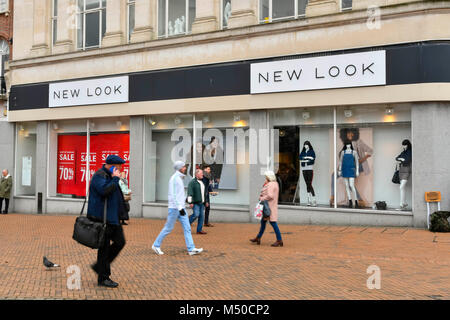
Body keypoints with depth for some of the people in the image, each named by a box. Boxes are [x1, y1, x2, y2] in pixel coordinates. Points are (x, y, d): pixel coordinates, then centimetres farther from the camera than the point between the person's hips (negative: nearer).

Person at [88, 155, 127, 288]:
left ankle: (99, 266, 23)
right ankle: (103, 278, 9)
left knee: (120, 242, 11)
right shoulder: (99, 176, -14)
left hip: (112, 217, 10)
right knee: (104, 247, -2)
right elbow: (105, 190, -32)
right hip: (102, 218, -10)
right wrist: (115, 179, -22)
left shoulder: (110, 176, 18)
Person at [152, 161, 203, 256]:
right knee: (168, 228, 1)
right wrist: (180, 207, -24)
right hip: (174, 208, -9)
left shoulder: (180, 178, 15)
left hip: (181, 208, 9)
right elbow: (173, 194, -20)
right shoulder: (174, 178, -14)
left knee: (187, 228, 2)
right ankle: (156, 245, 15)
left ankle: (191, 249, 1)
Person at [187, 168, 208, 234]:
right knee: (196, 214, -15)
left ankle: (199, 230, 9)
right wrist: (190, 202, -18)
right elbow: (190, 193, -13)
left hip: (202, 203, 8)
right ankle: (187, 224, 9)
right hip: (195, 203, -8)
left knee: (202, 216, 4)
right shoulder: (192, 182, -8)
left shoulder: (202, 182, 17)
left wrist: (206, 201, 22)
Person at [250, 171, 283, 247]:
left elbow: (270, 195, -27)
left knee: (273, 222, -8)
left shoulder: (271, 184, -16)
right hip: (269, 206, 11)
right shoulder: (274, 184, 15)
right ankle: (258, 238, 24)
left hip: (270, 206, -11)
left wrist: (262, 198, -14)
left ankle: (279, 240, -5)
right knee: (263, 221, 16)